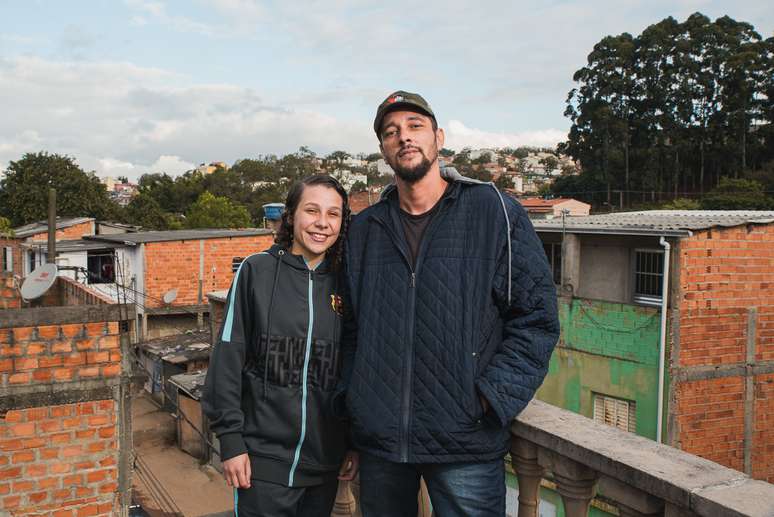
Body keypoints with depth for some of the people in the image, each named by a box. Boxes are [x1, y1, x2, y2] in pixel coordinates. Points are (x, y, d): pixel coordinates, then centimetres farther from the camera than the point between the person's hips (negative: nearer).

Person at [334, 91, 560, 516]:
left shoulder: (495, 213, -3)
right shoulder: (364, 229, 9)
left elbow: (536, 318, -5)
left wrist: (490, 398, -13)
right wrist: (349, 395, 5)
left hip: (465, 443, -3)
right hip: (377, 438, 4)